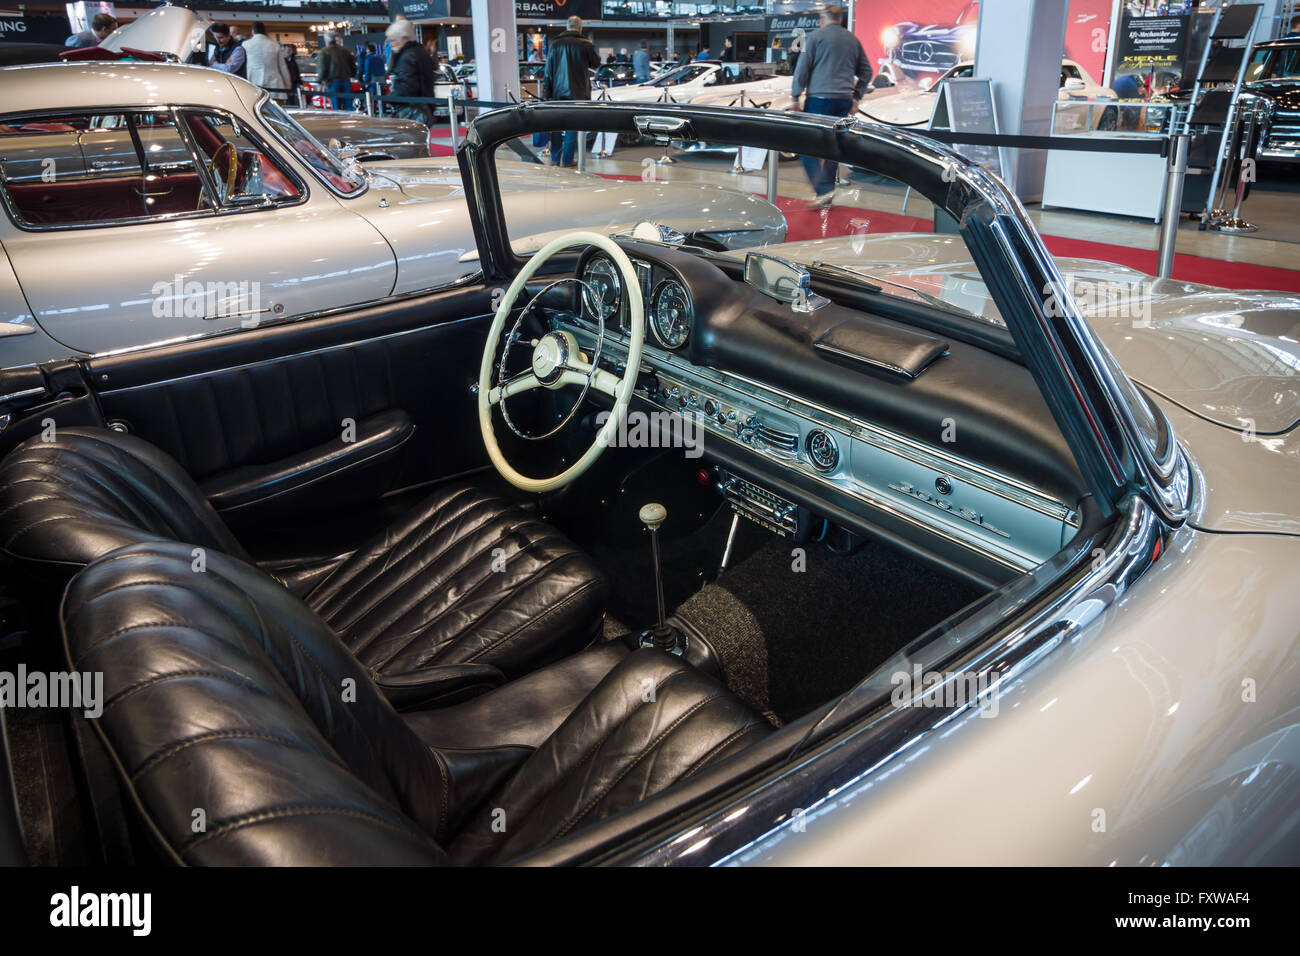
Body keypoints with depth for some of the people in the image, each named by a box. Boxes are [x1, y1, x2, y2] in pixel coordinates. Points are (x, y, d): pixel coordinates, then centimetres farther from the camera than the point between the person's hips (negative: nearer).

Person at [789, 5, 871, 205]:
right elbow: (866, 71, 20)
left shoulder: (816, 36, 1)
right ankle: (826, 196, 11)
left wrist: (796, 96, 0)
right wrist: (856, 97, 23)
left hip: (819, 98, -5)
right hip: (844, 100, 6)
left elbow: (803, 67, -3)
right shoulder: (853, 40, 17)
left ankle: (823, 189, -19)